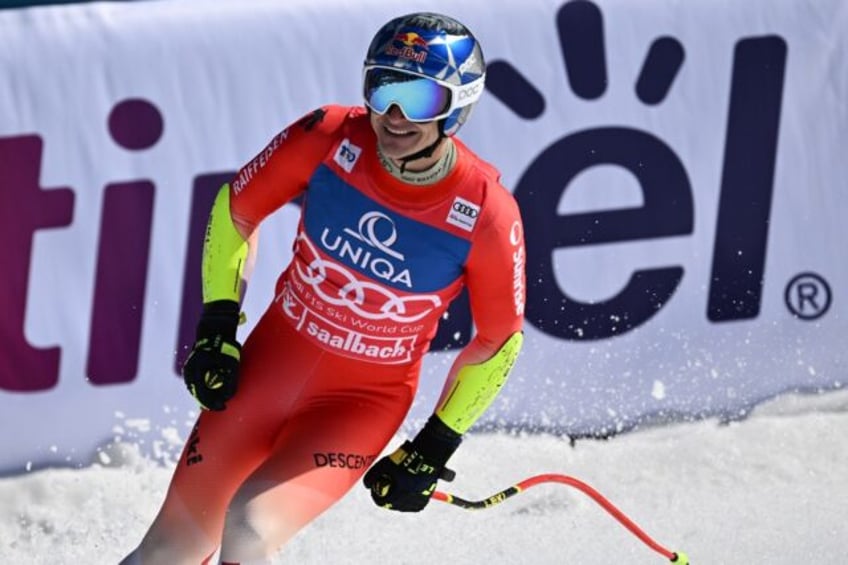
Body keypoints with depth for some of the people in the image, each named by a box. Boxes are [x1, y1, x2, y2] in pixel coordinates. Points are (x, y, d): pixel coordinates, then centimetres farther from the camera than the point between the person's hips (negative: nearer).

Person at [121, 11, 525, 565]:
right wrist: (217, 326, -4)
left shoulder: (487, 216, -22)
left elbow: (499, 340, -5)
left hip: (364, 403, -3)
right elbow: (236, 210, 2)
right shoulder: (329, 137, -17)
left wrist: (434, 449, -2)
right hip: (272, 362, 3)